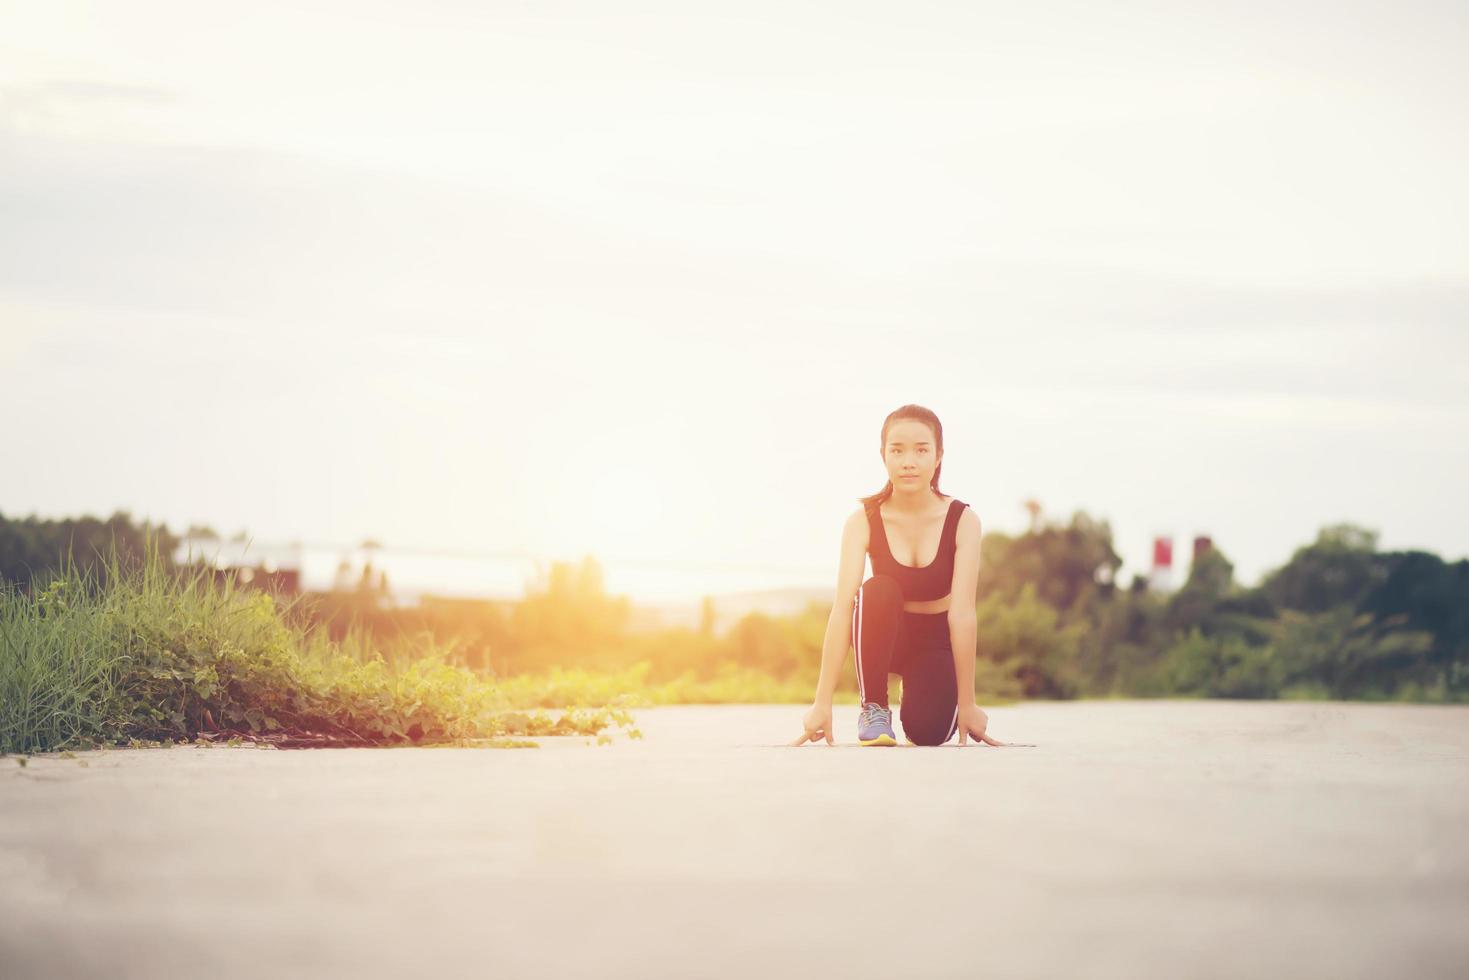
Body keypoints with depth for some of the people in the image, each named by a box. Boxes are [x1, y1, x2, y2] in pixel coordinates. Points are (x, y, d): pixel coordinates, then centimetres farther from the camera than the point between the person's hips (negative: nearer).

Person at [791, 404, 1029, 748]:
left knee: (929, 731, -25)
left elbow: (961, 613, -25)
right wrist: (822, 703, -33)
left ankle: (913, 700, 14)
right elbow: (842, 607, -27)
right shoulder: (863, 522, -19)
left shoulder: (962, 521, -20)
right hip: (884, 636, 0)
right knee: (879, 589, -33)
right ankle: (873, 708, -15)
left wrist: (966, 704, -26)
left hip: (936, 639, 0)